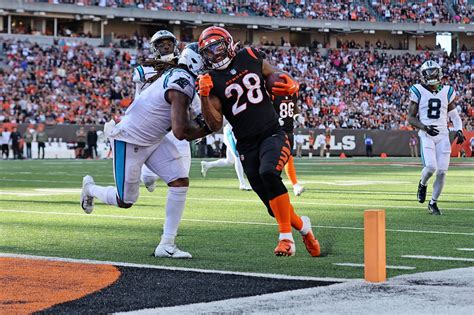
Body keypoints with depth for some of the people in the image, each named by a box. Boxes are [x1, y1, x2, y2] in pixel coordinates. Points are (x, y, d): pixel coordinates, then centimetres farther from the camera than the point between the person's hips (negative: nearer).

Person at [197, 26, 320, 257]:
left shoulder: (250, 57, 3)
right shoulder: (212, 81, -1)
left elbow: (276, 79, 17)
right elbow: (215, 125, -9)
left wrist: (290, 85, -5)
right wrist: (204, 97, -21)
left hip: (272, 134, -1)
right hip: (247, 145, 1)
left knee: (268, 172, -32)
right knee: (274, 206, 1)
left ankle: (286, 237, -23)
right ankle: (301, 225, 33)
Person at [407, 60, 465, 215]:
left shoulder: (447, 92, 9)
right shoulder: (418, 92, 0)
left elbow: (454, 116, 16)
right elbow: (411, 118, -1)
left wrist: (459, 130, -3)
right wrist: (425, 127, -17)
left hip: (443, 134, 3)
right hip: (426, 135, -3)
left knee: (442, 171, -3)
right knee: (431, 166, -21)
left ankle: (433, 203, 16)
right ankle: (422, 184, 14)